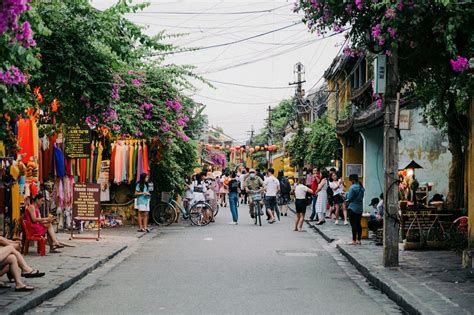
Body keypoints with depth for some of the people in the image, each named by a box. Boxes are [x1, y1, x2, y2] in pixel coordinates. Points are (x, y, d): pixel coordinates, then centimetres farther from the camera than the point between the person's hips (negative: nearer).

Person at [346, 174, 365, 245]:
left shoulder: (353, 187, -16)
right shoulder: (361, 187, 8)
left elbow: (349, 198, -16)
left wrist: (346, 194, 3)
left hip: (353, 208, -8)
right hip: (360, 208, 8)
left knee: (353, 224, -5)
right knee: (358, 224, 11)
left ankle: (354, 240, -5)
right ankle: (358, 240, 14)